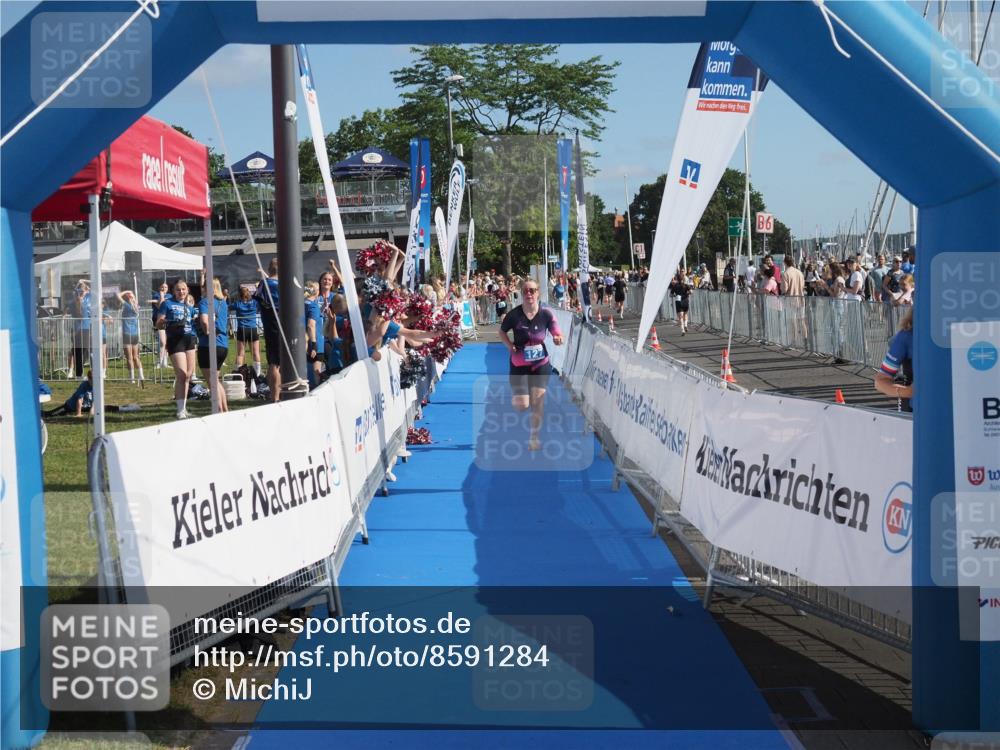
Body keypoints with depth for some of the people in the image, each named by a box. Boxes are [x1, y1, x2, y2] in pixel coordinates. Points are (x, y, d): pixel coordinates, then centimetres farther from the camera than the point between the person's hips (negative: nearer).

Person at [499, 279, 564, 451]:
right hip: (519, 364, -1)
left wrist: (558, 339, -33)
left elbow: (557, 333, -9)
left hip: (541, 364, 1)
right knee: (522, 406, -6)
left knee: (537, 401, -2)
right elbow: (502, 331, 4)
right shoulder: (514, 314, -12)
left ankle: (534, 437, 17)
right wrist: (509, 346, -14)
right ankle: (516, 396, 34)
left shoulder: (545, 313, -10)